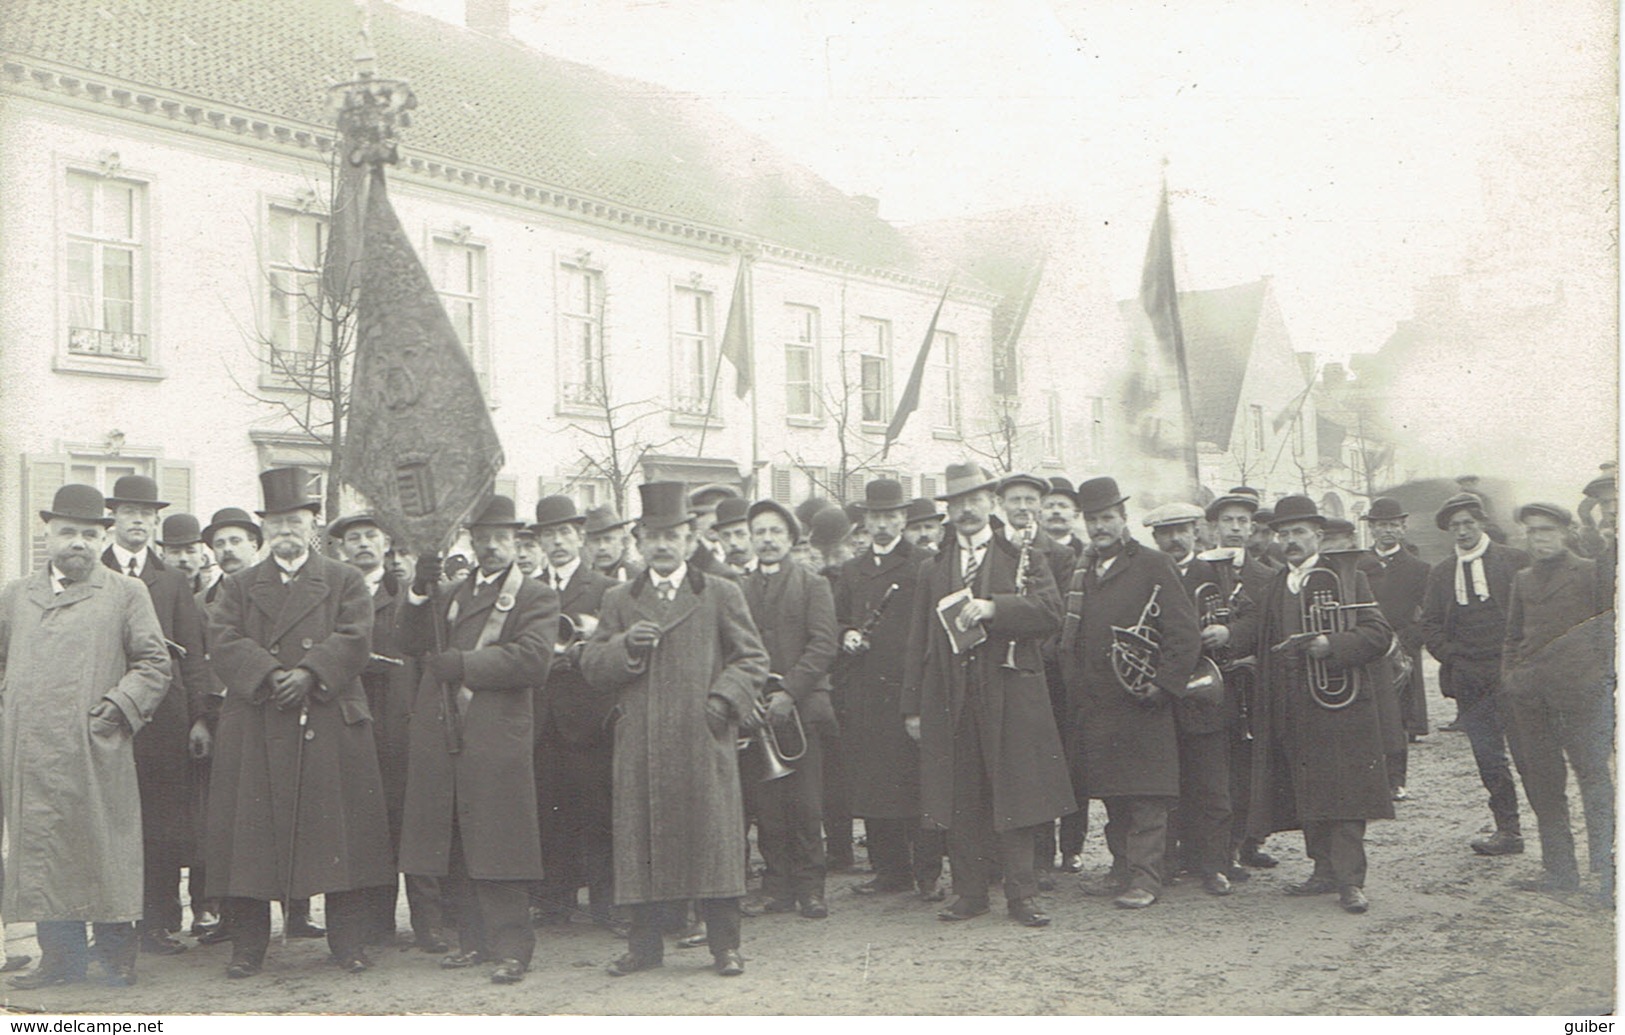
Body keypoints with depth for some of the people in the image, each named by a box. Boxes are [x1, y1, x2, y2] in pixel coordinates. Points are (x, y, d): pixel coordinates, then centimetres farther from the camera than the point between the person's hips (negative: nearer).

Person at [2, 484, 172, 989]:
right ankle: (61, 957, 13)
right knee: (41, 850, 4)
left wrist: (121, 703, -8)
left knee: (106, 850, -1)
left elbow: (155, 665, 5)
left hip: (99, 754, -3)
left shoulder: (127, 593, 9)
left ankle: (116, 958, 10)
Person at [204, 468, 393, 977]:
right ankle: (248, 944, 10)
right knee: (250, 832, 0)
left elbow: (353, 638, -3)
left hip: (330, 724, -1)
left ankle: (348, 942, 9)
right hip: (255, 731, 1)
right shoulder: (239, 587, 15)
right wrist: (270, 676, -16)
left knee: (338, 829, 0)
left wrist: (309, 674, -18)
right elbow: (225, 642, 0)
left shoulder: (345, 582, 12)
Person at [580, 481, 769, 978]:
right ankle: (645, 943, 16)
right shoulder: (619, 601, 15)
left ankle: (725, 944, 9)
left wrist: (725, 698, -9)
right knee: (641, 842, 5)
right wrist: (625, 647, -9)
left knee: (713, 839, -1)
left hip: (704, 742, -2)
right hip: (639, 746, 2)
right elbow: (591, 666, 10)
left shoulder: (722, 595, 8)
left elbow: (752, 659, 6)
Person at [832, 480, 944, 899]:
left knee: (918, 782, -5)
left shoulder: (922, 566, 1)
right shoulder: (851, 571, 19)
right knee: (870, 783, 5)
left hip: (910, 688, -5)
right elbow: (836, 621, 25)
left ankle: (928, 872, 2)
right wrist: (847, 635, 3)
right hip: (863, 692, 5)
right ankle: (890, 869, 15)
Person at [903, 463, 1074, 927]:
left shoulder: (1025, 560, 9)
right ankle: (969, 891, 11)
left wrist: (991, 607, -20)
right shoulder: (932, 571, 17)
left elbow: (1050, 612, -8)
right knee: (959, 801, 2)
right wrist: (912, 708, 8)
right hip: (949, 701, 3)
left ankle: (1021, 895, 3)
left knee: (1015, 795, -3)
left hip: (1010, 696, -2)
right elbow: (918, 642, 14)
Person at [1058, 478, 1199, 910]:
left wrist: (1162, 684, -13)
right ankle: (1122, 869, 21)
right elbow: (1068, 638, 21)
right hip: (1093, 707, 6)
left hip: (1140, 706, -6)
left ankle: (1146, 878, -3)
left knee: (1146, 797, -5)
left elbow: (1186, 635, -7)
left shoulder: (1153, 566, -3)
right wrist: (1074, 687, 11)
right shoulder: (1079, 571, 15)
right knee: (1112, 797, 12)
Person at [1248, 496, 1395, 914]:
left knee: (1344, 793, -7)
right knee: (1307, 796, 7)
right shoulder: (1274, 586, 17)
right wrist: (1264, 712, 14)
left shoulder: (1347, 578, 2)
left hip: (1339, 704, -5)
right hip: (1292, 712, 5)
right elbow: (1265, 647, 21)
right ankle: (1325, 870, 17)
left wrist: (1332, 644, -20)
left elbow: (1378, 632, -5)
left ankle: (1350, 881, -6)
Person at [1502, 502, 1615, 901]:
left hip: (1580, 687, -5)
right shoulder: (1522, 579, 17)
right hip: (1530, 693, 5)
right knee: (1541, 781, 5)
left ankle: (1605, 868, -5)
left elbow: (1608, 624, 4)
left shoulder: (1589, 572, 3)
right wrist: (1512, 675, 13)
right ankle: (1559, 869, 13)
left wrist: (1600, 669, -4)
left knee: (1593, 773, -7)